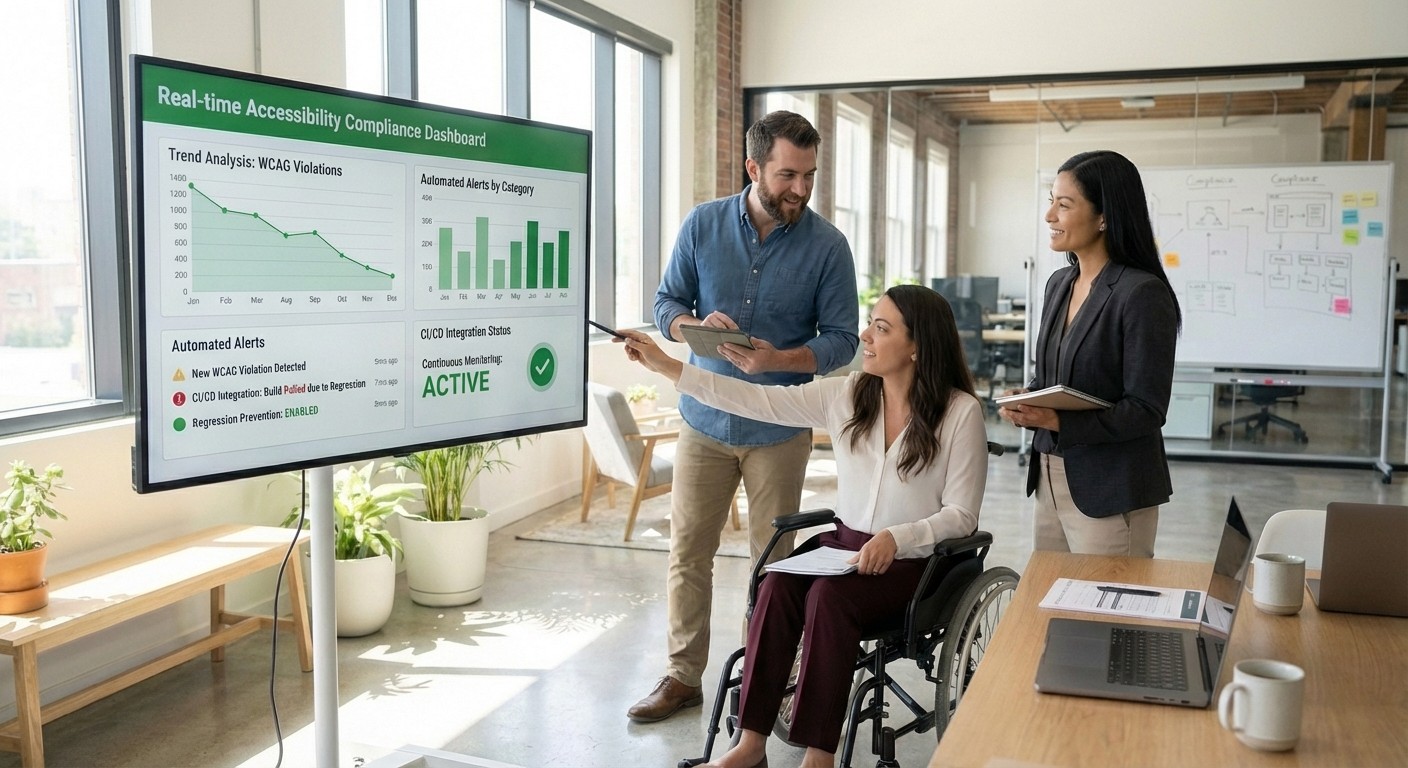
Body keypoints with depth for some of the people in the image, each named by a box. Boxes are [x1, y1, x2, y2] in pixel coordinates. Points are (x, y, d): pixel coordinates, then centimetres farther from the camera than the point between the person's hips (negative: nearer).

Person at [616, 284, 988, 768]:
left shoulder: (961, 412, -10)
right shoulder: (845, 394, 2)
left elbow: (961, 515, -9)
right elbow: (759, 401, 0)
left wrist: (895, 538, -26)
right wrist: (667, 366, -5)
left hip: (916, 558, -4)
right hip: (845, 542, 4)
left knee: (828, 596, -31)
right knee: (777, 583, -24)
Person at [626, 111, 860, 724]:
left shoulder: (827, 245, -8)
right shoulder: (703, 225, -2)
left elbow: (842, 337, -7)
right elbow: (666, 303, 3)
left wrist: (777, 360, -24)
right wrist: (695, 326, -20)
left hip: (779, 429, -1)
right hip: (705, 420, 2)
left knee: (775, 560, 10)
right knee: (687, 553, 6)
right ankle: (683, 676, 21)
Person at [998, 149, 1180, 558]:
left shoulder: (1143, 294, -14)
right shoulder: (1059, 284, 9)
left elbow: (1146, 411, -16)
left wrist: (1059, 422, -25)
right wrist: (1026, 402, -3)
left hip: (1111, 493, -7)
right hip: (1050, 479, 7)